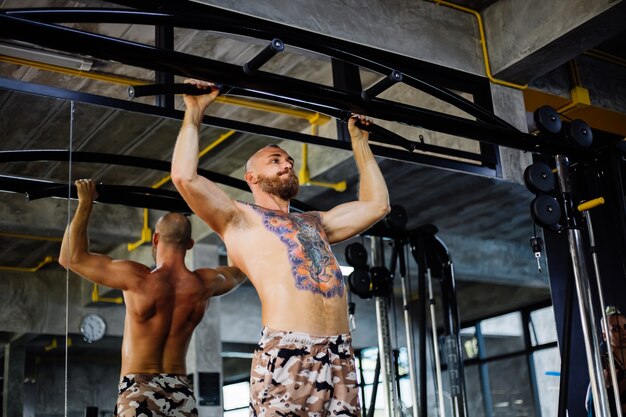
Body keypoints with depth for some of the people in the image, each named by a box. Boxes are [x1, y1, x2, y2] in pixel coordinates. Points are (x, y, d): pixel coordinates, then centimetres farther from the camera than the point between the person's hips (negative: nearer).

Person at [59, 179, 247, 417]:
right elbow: (238, 272, 27)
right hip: (181, 395, 5)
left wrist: (85, 204, 1)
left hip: (140, 391, -4)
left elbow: (71, 257, -3)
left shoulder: (138, 279, -9)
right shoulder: (202, 285, 3)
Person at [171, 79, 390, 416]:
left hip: (340, 357, 6)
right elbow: (185, 177, -1)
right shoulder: (240, 219, 13)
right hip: (285, 356, -5)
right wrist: (194, 112, 9)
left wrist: (359, 141, 39)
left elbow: (377, 204, 33)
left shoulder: (315, 222, 30)